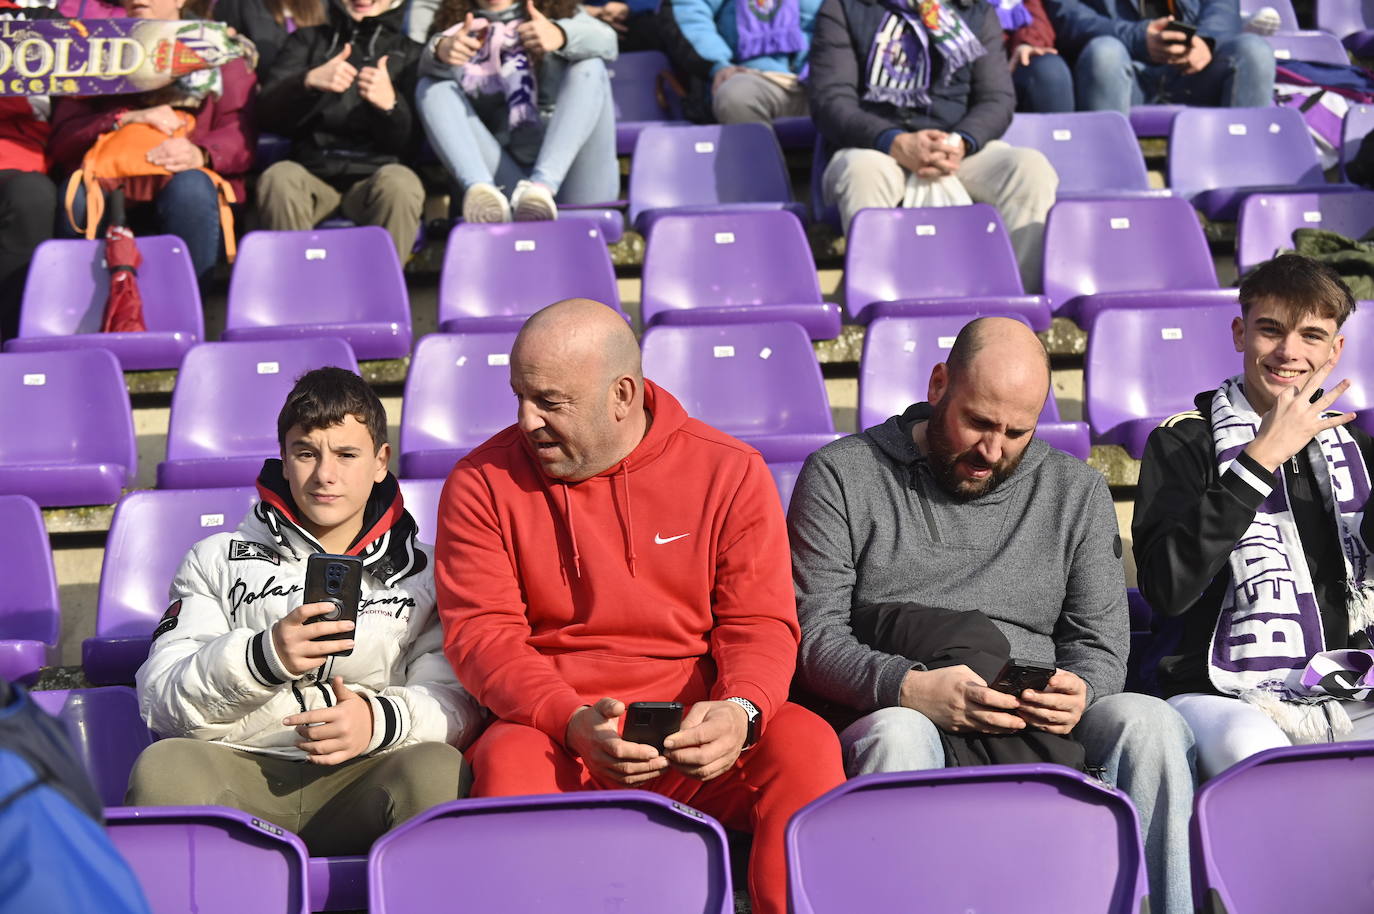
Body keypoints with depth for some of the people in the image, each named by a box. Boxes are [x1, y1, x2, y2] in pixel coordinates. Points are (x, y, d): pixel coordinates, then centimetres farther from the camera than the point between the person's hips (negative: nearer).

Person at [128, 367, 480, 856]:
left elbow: (457, 698, 6)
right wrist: (261, 657, -11)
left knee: (438, 770, -34)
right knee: (162, 766, -33)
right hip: (241, 772, 0)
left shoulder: (424, 573, 21)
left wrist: (380, 719, -17)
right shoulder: (216, 561, 22)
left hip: (362, 780, 0)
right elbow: (159, 697, 8)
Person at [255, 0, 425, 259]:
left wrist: (390, 104, -16)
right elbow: (268, 113, 8)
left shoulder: (409, 53, 17)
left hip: (376, 172, -1)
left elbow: (412, 141, 6)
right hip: (312, 172, 1)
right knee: (278, 179, -32)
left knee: (400, 184, -35)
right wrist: (308, 82, -12)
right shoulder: (308, 40, 21)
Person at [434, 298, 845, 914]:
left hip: (698, 733, 1)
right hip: (553, 732, 0)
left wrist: (739, 711, -22)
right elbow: (480, 634, -4)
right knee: (508, 762, -34)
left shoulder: (729, 472, 4)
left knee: (805, 744, -28)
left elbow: (761, 624, 2)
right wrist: (573, 722, -22)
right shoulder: (482, 483, 4)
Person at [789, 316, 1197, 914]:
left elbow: (1101, 645, 14)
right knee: (899, 735, -38)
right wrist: (911, 689, -22)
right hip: (895, 714, -3)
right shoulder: (843, 475, 6)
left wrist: (1078, 693, -12)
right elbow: (815, 636, -2)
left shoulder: (1076, 491, 17)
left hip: (1038, 727, 3)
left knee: (1148, 722, -26)